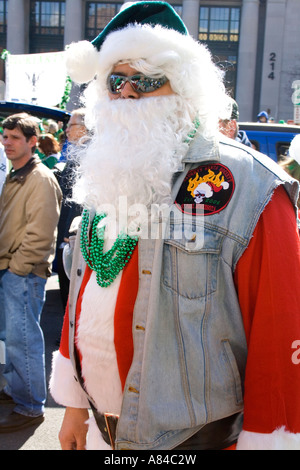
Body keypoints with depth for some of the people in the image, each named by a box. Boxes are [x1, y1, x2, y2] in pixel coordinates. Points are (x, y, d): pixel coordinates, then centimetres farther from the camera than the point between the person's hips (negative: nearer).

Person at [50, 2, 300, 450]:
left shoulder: (250, 190, -16)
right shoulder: (107, 179, 5)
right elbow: (84, 298, 11)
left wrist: (263, 441, -15)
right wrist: (74, 402, 13)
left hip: (194, 434, -5)